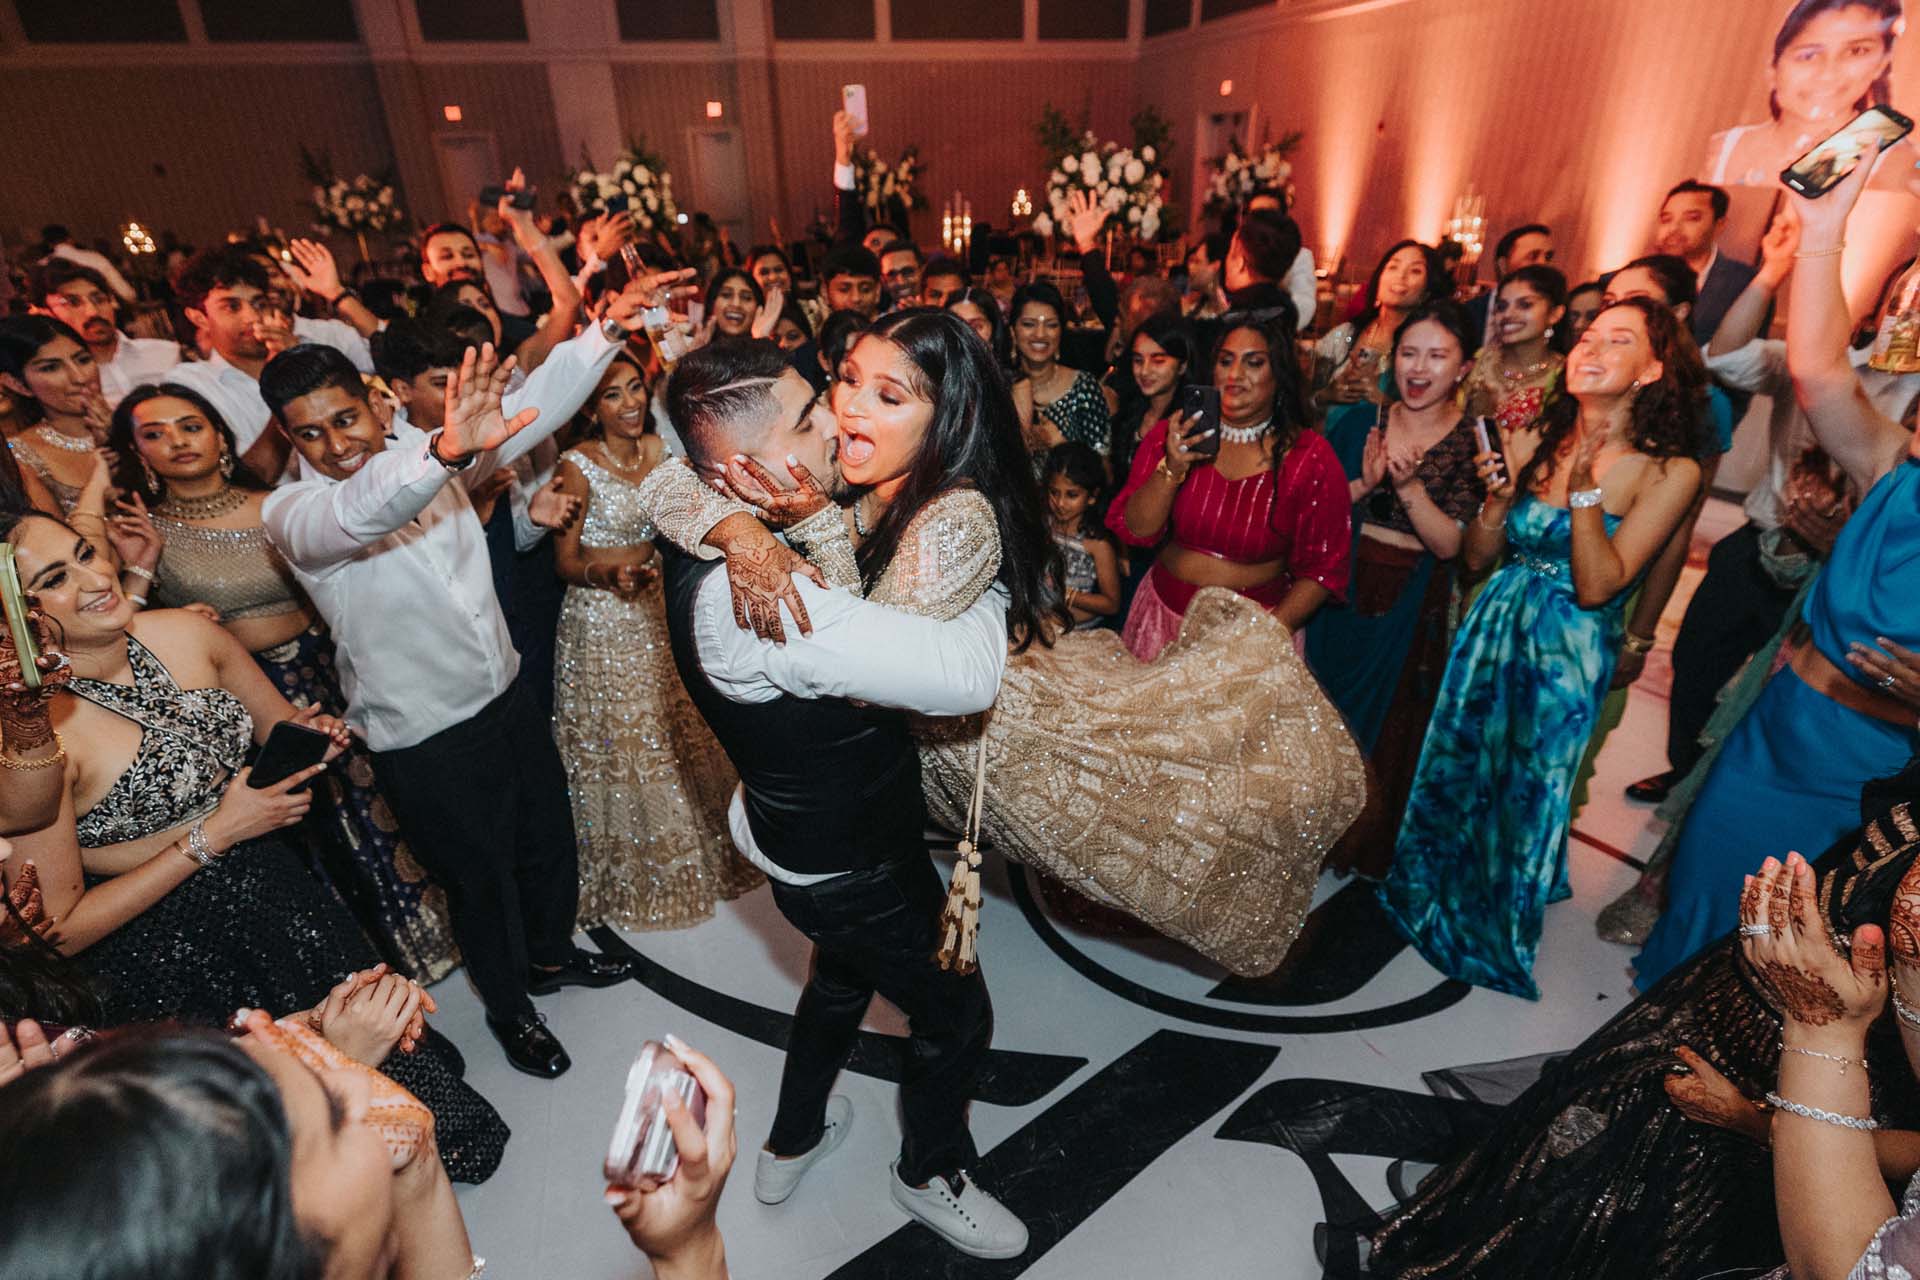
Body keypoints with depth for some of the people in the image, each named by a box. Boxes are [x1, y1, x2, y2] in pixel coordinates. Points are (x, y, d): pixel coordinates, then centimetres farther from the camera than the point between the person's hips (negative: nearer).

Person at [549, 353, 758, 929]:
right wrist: (609, 574, -30)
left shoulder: (660, 450, 1)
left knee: (680, 731, 15)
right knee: (621, 746, 6)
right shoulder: (577, 465, -14)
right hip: (602, 622, -5)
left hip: (658, 612, 5)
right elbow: (565, 559, -11)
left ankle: (695, 852, 37)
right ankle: (634, 874, 28)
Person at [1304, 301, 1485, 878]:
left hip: (1412, 611, -2)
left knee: (1385, 728, 13)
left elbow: (1449, 544, -14)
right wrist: (1363, 485, -19)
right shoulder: (1359, 421, -1)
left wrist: (1408, 486, -27)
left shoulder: (1474, 444, -8)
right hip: (1339, 592, 2)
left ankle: (1363, 846, 37)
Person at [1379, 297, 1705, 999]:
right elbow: (1476, 557, 0)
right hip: (1493, 628, 3)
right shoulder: (1535, 440, -3)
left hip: (1568, 653, -3)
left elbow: (1598, 587, -19)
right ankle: (1433, 893, 44)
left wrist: (1585, 486, -24)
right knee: (1457, 768, 17)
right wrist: (1501, 496, -17)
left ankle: (1493, 928, 39)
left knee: (1525, 791, 11)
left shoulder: (1670, 472, -11)